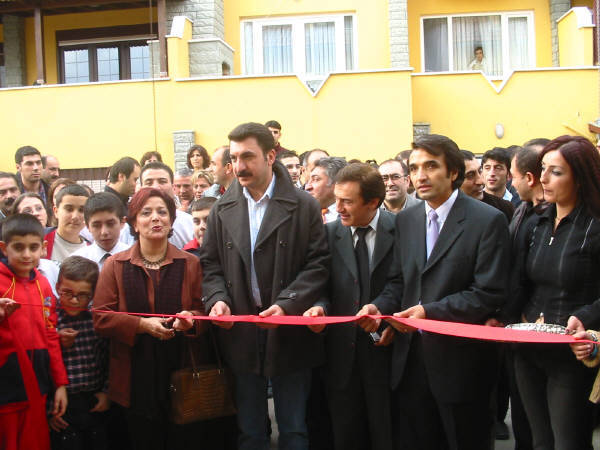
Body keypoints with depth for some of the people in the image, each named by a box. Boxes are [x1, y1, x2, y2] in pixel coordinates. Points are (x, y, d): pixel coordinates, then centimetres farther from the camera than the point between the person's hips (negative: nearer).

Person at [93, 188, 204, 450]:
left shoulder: (190, 264, 8)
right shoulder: (115, 266, 4)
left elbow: (203, 311, 9)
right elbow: (100, 319, -3)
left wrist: (190, 319, -14)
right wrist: (142, 324, -17)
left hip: (179, 371, 1)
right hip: (136, 378, -1)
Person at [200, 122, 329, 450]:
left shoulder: (304, 206, -4)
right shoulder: (223, 210, 6)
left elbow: (317, 264, -7)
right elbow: (210, 264, 9)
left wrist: (287, 304, -19)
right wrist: (216, 299, -10)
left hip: (289, 334, -2)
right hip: (241, 334, 3)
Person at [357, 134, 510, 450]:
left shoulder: (488, 220, -9)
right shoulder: (405, 220, 10)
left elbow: (489, 293, -14)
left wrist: (431, 311, -22)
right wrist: (379, 306, -7)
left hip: (459, 359, -5)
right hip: (410, 358, 5)